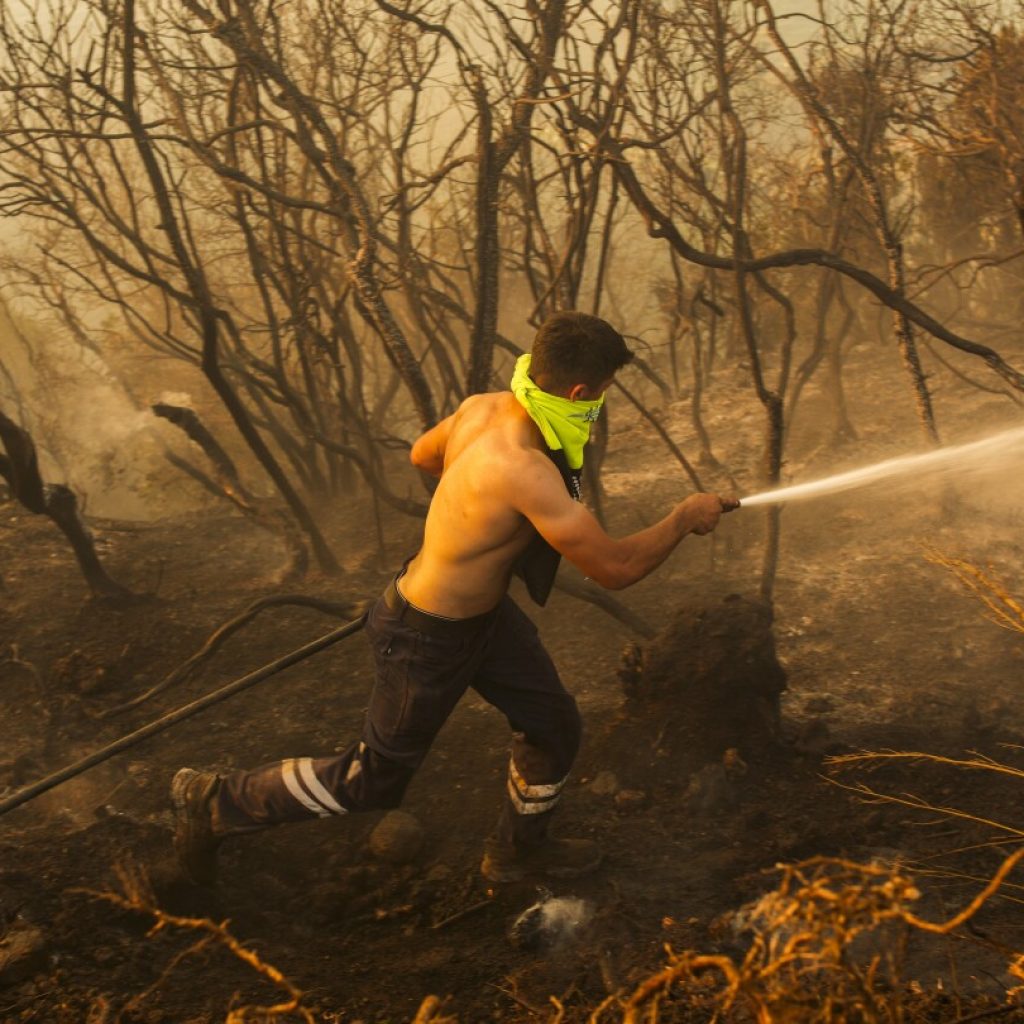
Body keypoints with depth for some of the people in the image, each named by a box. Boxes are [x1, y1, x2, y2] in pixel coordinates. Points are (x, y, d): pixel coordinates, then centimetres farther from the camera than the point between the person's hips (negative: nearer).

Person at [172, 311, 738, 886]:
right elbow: (616, 568, -30)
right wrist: (684, 519, -15)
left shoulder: (485, 407, -11)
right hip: (428, 640, -9)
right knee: (372, 781, 12)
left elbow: (424, 454, 11)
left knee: (555, 727, 18)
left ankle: (520, 849, 44)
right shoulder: (526, 470, -37)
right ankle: (217, 804, 27)